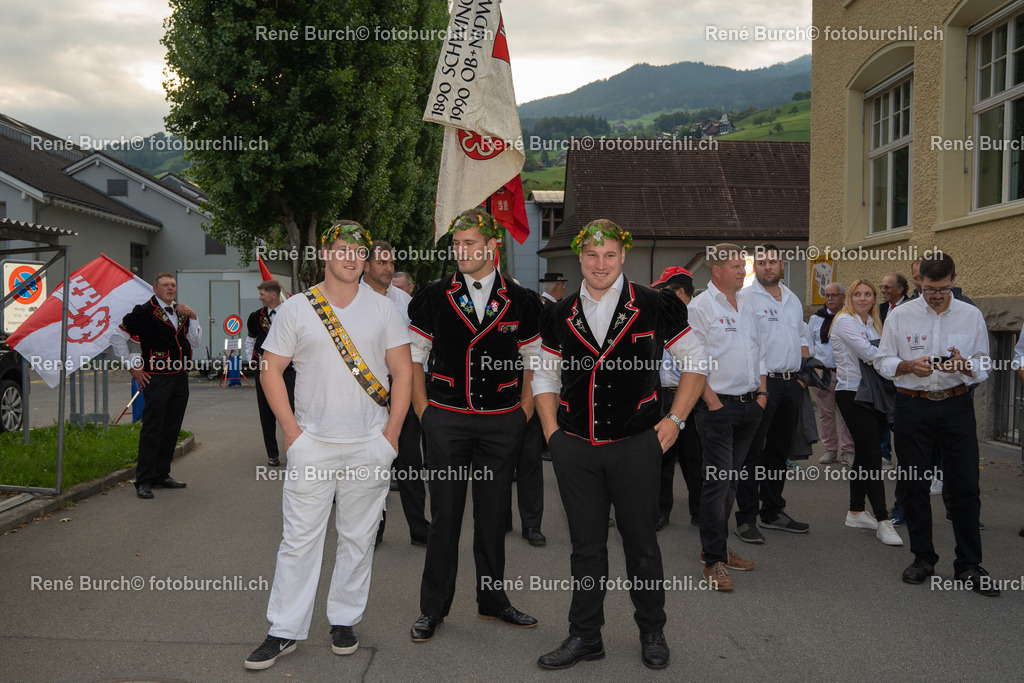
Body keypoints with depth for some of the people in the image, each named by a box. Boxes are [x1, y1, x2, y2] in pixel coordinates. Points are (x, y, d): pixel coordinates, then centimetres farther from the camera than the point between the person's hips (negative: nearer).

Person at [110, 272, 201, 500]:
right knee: (152, 430, -5)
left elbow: (195, 342, 13)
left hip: (180, 379, 7)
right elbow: (117, 337, -3)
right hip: (157, 379, -7)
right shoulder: (144, 312, -6)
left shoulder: (181, 312, 15)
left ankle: (162, 475, 21)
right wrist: (132, 367, -4)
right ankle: (144, 481, 1)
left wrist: (192, 317, 0)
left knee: (171, 430, 11)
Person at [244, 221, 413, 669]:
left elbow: (403, 372, 6)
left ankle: (344, 620, 24)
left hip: (369, 446, 1)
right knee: (299, 539, 0)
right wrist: (290, 428, -4)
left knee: (358, 538, 9)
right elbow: (271, 370, 4)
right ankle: (284, 631, 10)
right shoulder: (295, 309, 3)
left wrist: (392, 432, -1)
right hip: (311, 444, -1)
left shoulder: (383, 310, 6)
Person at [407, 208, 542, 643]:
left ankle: (492, 600, 25)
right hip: (446, 421, -1)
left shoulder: (521, 302, 3)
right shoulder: (433, 297, 1)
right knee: (445, 514, 3)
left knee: (494, 514, 10)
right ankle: (433, 608, 16)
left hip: (502, 423, 1)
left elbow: (534, 361, 11)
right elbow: (412, 356, 7)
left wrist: (525, 412, 4)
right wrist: (423, 411, 2)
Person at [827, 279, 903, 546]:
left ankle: (856, 512, 20)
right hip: (852, 392, -8)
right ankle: (883, 520, -11)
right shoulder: (845, 320, -7)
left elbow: (877, 356, 15)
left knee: (864, 454, 11)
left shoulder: (872, 322, 17)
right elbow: (868, 353, -16)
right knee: (871, 455, -11)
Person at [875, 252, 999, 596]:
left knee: (965, 486, -2)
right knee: (915, 485, 6)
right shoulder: (900, 316, 2)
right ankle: (923, 558, 20)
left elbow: (984, 367, 6)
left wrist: (964, 365, -17)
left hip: (957, 404, 0)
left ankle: (969, 565, 8)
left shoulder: (972, 316, 4)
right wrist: (909, 366, -16)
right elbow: (882, 361, 4)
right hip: (913, 405, 0)